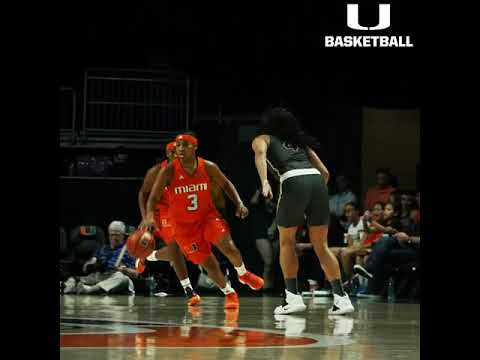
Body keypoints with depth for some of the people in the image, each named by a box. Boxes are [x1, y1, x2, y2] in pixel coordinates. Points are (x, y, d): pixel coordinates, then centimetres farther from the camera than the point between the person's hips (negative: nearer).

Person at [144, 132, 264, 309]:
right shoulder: (168, 172, -18)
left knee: (228, 247, -19)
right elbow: (153, 198, -19)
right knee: (208, 263, -3)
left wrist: (239, 203, -9)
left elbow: (226, 184, 5)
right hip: (184, 225, -1)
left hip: (208, 215, 1)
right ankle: (229, 293, 20)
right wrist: (149, 216, -38)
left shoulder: (208, 167, -11)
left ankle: (243, 274, 12)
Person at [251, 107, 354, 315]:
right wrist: (319, 195, 37)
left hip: (293, 181, -4)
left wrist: (264, 182, -16)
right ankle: (341, 297, 2)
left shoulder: (262, 139, 22)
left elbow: (260, 153, -3)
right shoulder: (301, 141, 34)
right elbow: (325, 172, 27)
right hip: (317, 180, 4)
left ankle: (293, 297, 5)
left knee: (286, 242, 14)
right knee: (321, 246, 11)